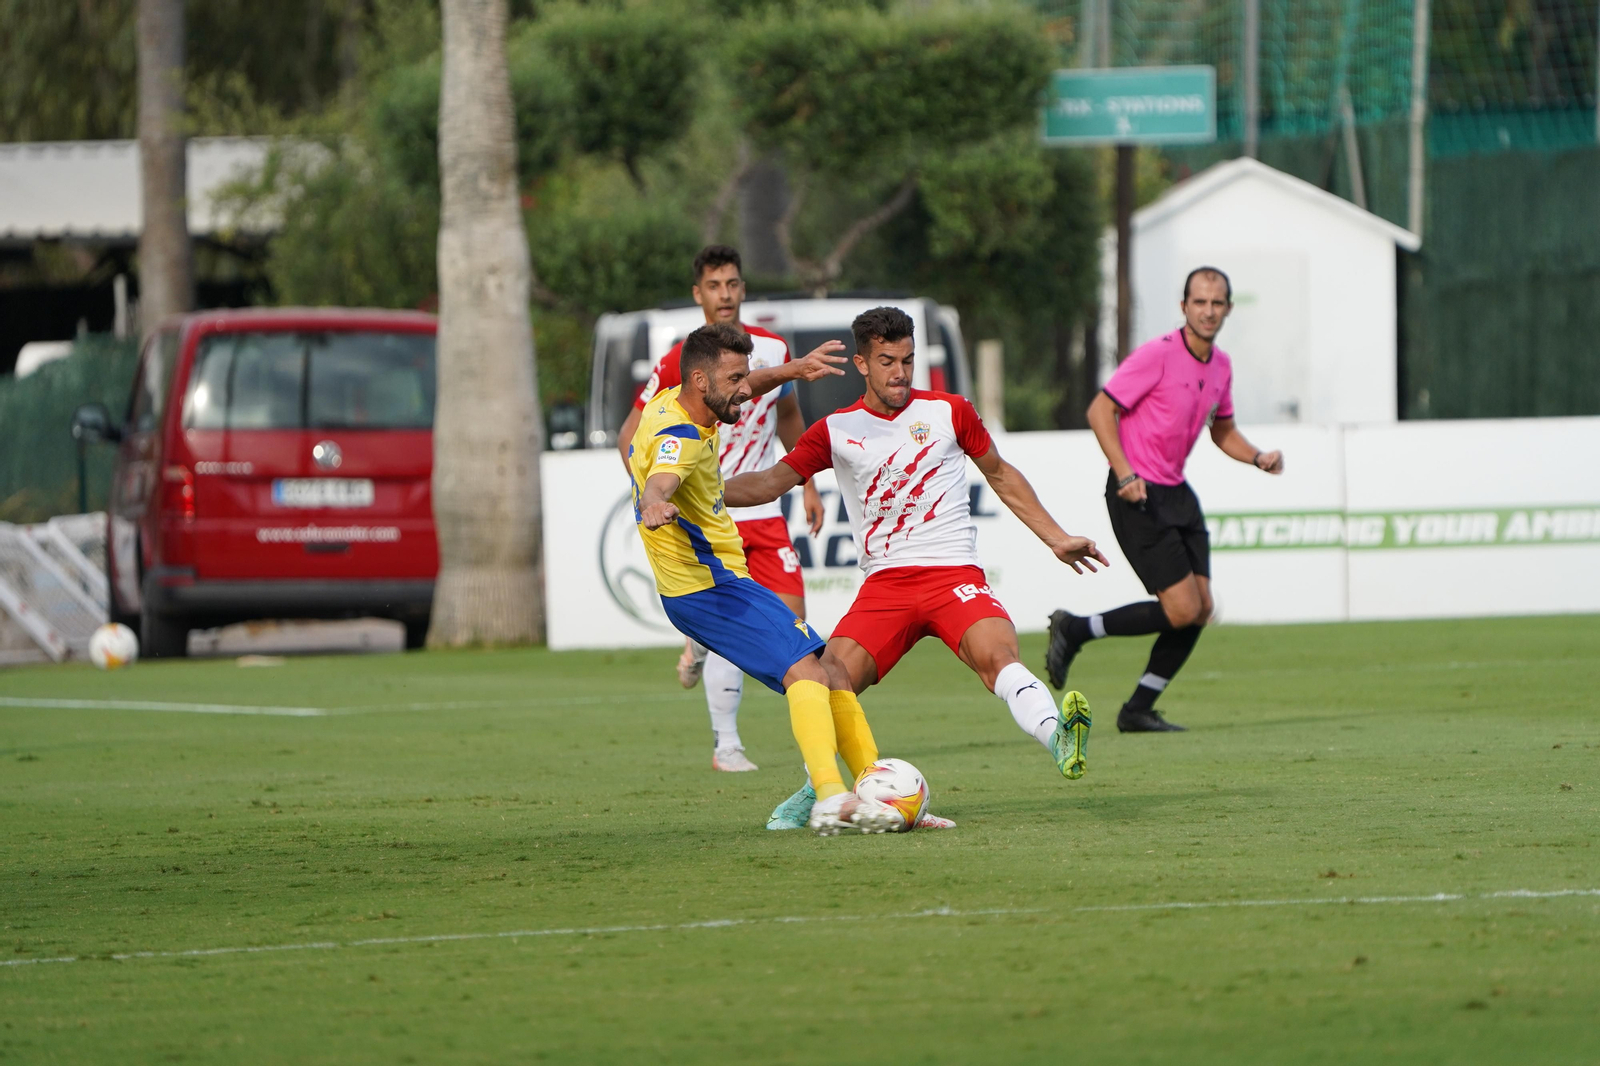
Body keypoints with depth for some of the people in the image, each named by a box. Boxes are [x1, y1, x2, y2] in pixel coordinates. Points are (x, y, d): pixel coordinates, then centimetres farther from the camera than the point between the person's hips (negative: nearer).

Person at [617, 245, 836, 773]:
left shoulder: (773, 349, 5)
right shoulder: (679, 363, -9)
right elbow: (631, 436, -5)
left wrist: (808, 486, 19)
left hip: (763, 511, 4)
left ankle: (700, 646, 25)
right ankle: (725, 745, 1)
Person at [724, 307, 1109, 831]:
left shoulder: (948, 412, 9)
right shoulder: (836, 430, 10)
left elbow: (1000, 475, 22)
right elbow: (772, 482, 12)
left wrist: (1057, 540, 23)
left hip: (954, 572, -2)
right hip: (884, 584, 2)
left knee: (996, 653, -30)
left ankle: (1058, 739, -53)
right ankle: (815, 791, 9)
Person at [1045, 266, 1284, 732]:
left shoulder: (1221, 366, 9)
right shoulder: (1157, 355, -15)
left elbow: (1223, 431, 24)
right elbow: (1100, 410, -14)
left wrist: (1258, 457, 4)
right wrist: (1125, 474, -24)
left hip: (1176, 493, 8)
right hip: (1138, 496, -8)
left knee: (1200, 610, 1)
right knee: (1182, 609, -14)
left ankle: (1138, 710, 12)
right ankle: (1075, 630, 3)